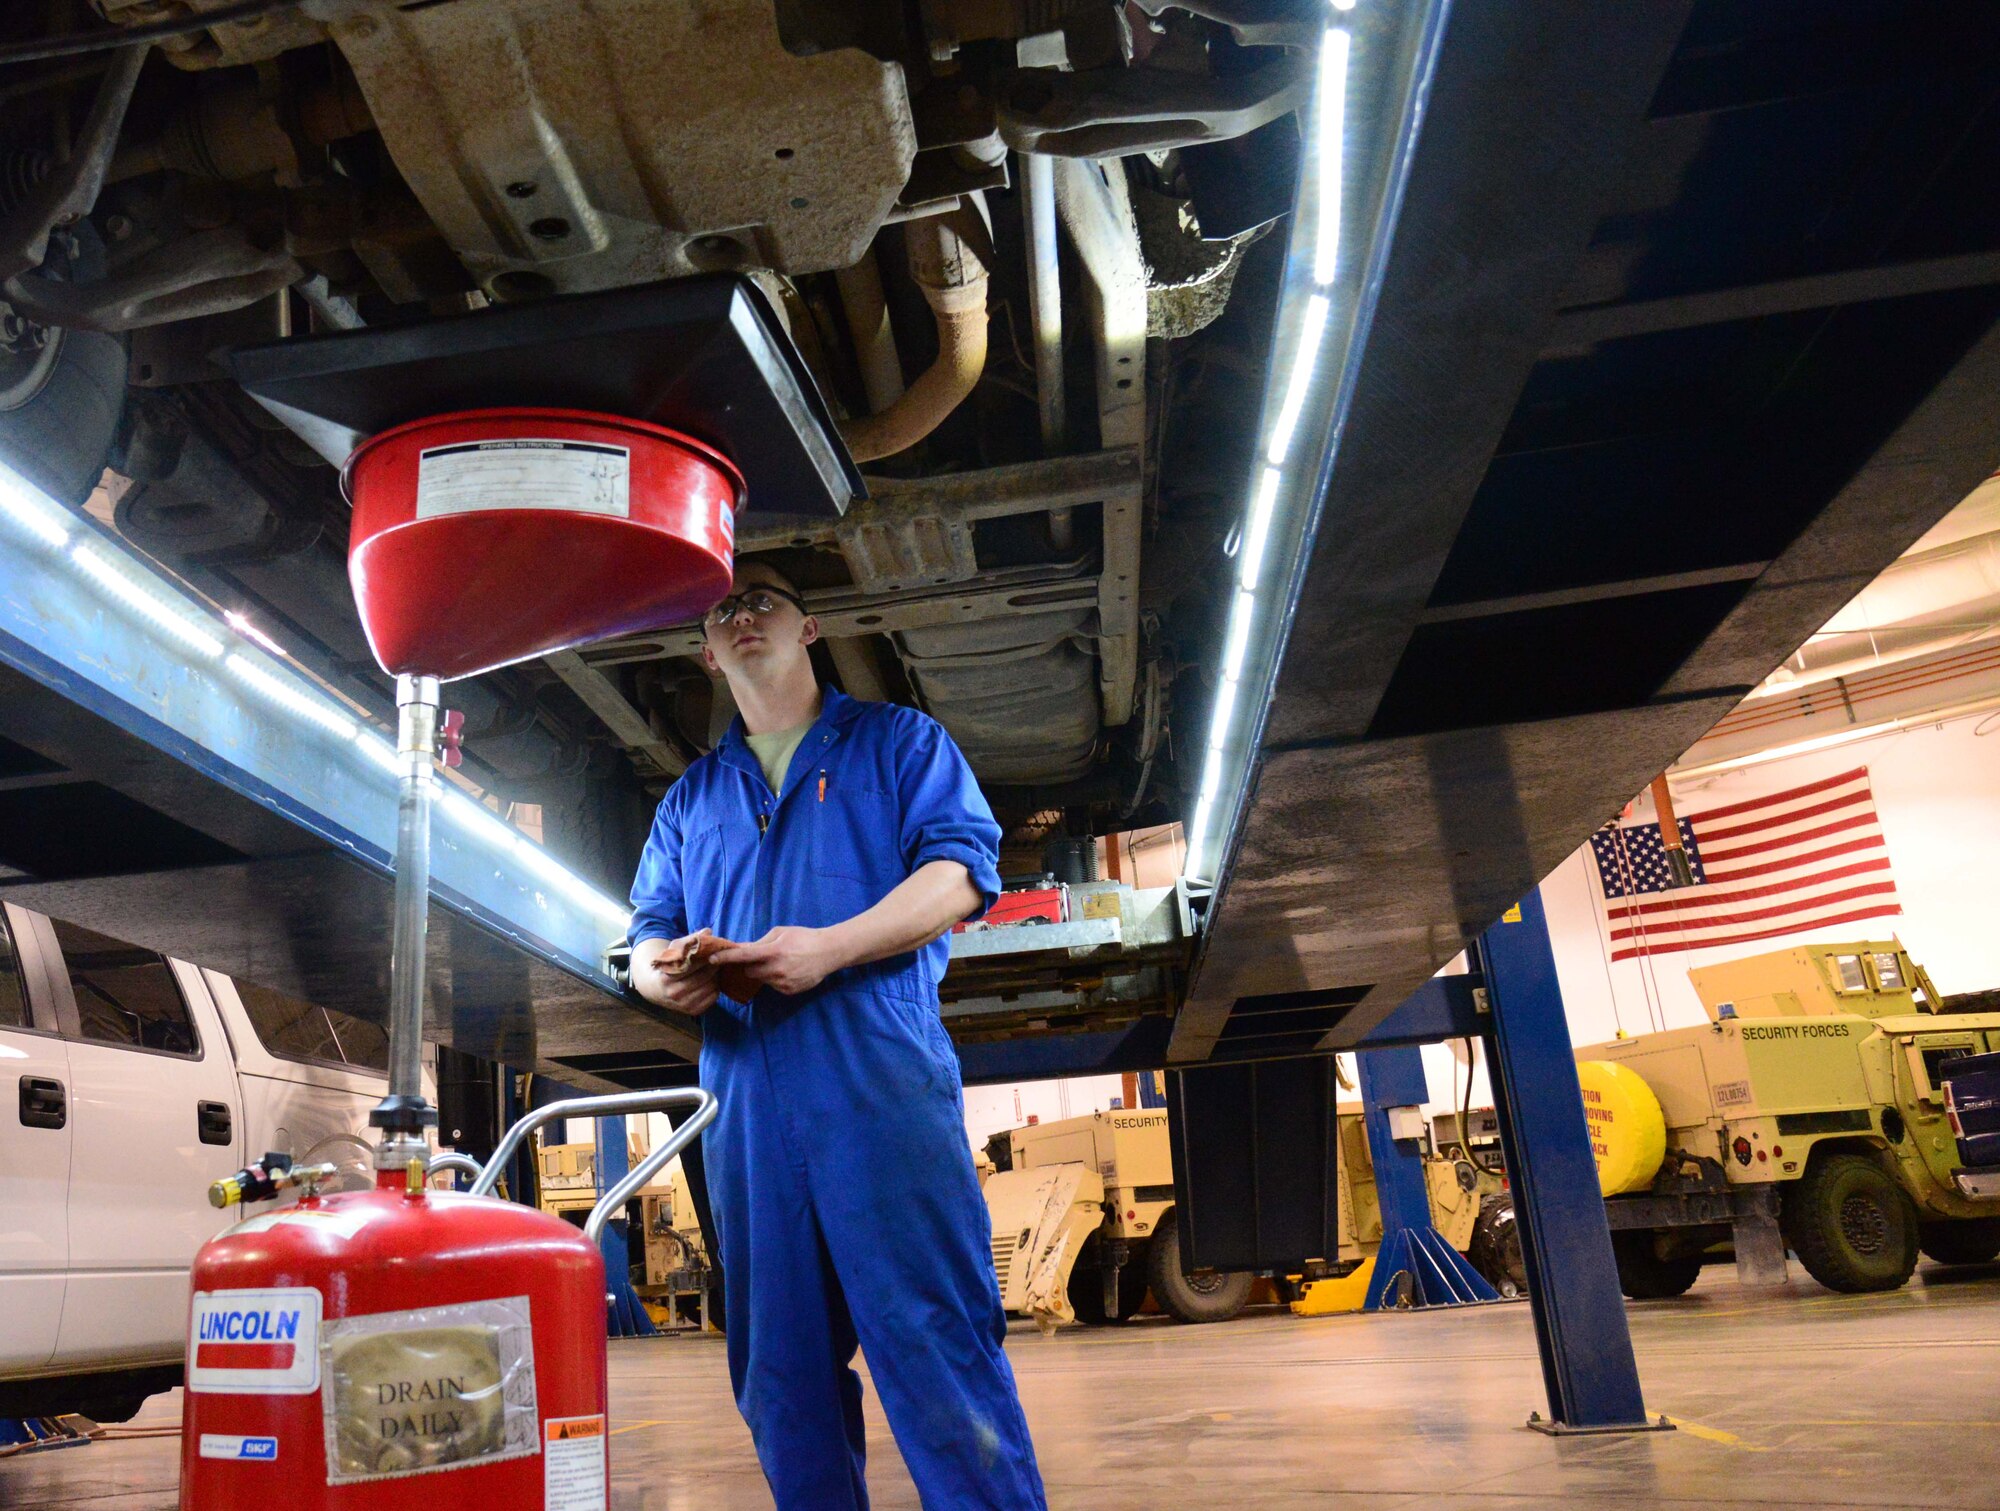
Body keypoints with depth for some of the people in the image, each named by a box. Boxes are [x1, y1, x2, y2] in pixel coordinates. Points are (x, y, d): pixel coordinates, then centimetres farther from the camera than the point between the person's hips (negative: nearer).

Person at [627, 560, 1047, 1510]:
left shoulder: (898, 743, 12)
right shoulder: (691, 797, 25)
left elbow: (962, 872, -2)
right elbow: (649, 929, 21)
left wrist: (829, 948, -16)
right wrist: (662, 973, -5)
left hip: (881, 1083, -4)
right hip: (744, 1101, 5)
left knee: (936, 1339, -7)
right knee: (780, 1370, 9)